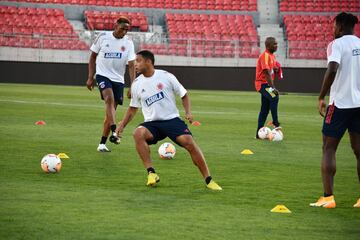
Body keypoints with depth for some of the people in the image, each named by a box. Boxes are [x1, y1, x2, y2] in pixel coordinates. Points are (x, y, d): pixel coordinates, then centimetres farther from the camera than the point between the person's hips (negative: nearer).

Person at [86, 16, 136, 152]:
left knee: (111, 112, 5)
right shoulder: (103, 37, -3)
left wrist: (133, 86, -13)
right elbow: (93, 57, 6)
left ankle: (102, 144, 13)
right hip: (103, 75, -3)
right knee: (109, 98, -30)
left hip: (118, 80, 3)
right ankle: (114, 132, -41)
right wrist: (90, 78, 1)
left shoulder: (128, 43, 0)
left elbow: (131, 65, -4)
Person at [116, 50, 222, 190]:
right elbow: (133, 108, 18)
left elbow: (184, 95, 6)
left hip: (172, 119, -2)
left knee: (189, 141, -26)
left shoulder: (166, 76, -3)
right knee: (138, 133, -31)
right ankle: (151, 173, -29)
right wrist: (122, 125, 8)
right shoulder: (137, 84, 7)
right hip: (152, 123, 2)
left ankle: (208, 180, -15)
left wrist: (188, 112, -9)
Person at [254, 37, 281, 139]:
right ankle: (275, 123, -30)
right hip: (262, 83, -10)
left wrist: (275, 69, 3)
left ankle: (259, 133, 13)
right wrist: (273, 88, -31)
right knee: (274, 98, -31)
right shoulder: (265, 56, -16)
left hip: (266, 84, 10)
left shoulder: (272, 56, 13)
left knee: (265, 109, 9)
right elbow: (267, 73, -25)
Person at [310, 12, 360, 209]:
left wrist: (321, 98, -16)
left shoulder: (337, 44, -7)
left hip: (340, 103, -5)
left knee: (328, 149, 2)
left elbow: (332, 69, -22)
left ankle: (328, 197, -6)